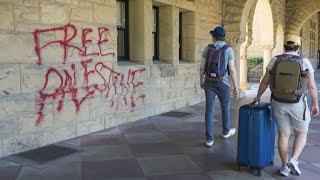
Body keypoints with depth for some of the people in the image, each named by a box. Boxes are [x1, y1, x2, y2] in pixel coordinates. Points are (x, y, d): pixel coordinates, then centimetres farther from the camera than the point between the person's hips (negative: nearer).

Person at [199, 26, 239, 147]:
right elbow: (232, 70, -11)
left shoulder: (208, 48, 0)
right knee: (225, 107, 21)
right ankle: (226, 131, 39)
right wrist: (236, 87, -4)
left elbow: (202, 67, 2)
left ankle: (209, 139, -1)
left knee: (209, 110, 3)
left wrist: (201, 81, 18)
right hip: (222, 84, -2)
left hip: (209, 83, 2)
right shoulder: (229, 50, -7)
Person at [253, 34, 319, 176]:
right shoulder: (305, 62, -8)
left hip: (279, 103, 2)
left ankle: (285, 166, 17)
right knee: (301, 134, 16)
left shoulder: (275, 60, -4)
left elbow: (265, 81, -1)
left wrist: (258, 96, 13)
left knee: (284, 135, 13)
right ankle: (293, 160, -3)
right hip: (298, 104, -2)